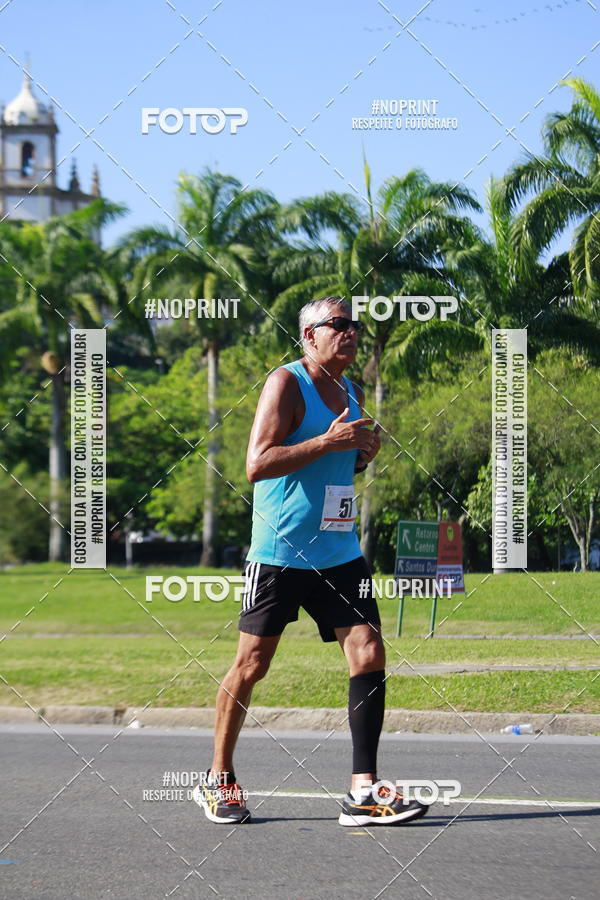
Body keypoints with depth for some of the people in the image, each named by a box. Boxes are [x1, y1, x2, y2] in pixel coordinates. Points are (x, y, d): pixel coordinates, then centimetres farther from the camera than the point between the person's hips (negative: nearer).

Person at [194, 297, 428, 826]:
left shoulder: (352, 392, 13)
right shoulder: (286, 384, -10)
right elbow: (257, 464, -19)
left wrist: (364, 454, 5)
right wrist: (327, 442, -24)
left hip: (339, 554, 6)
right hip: (279, 554, -6)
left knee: (369, 656, -6)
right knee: (252, 665, 2)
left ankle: (364, 792, -6)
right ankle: (218, 779, 19)